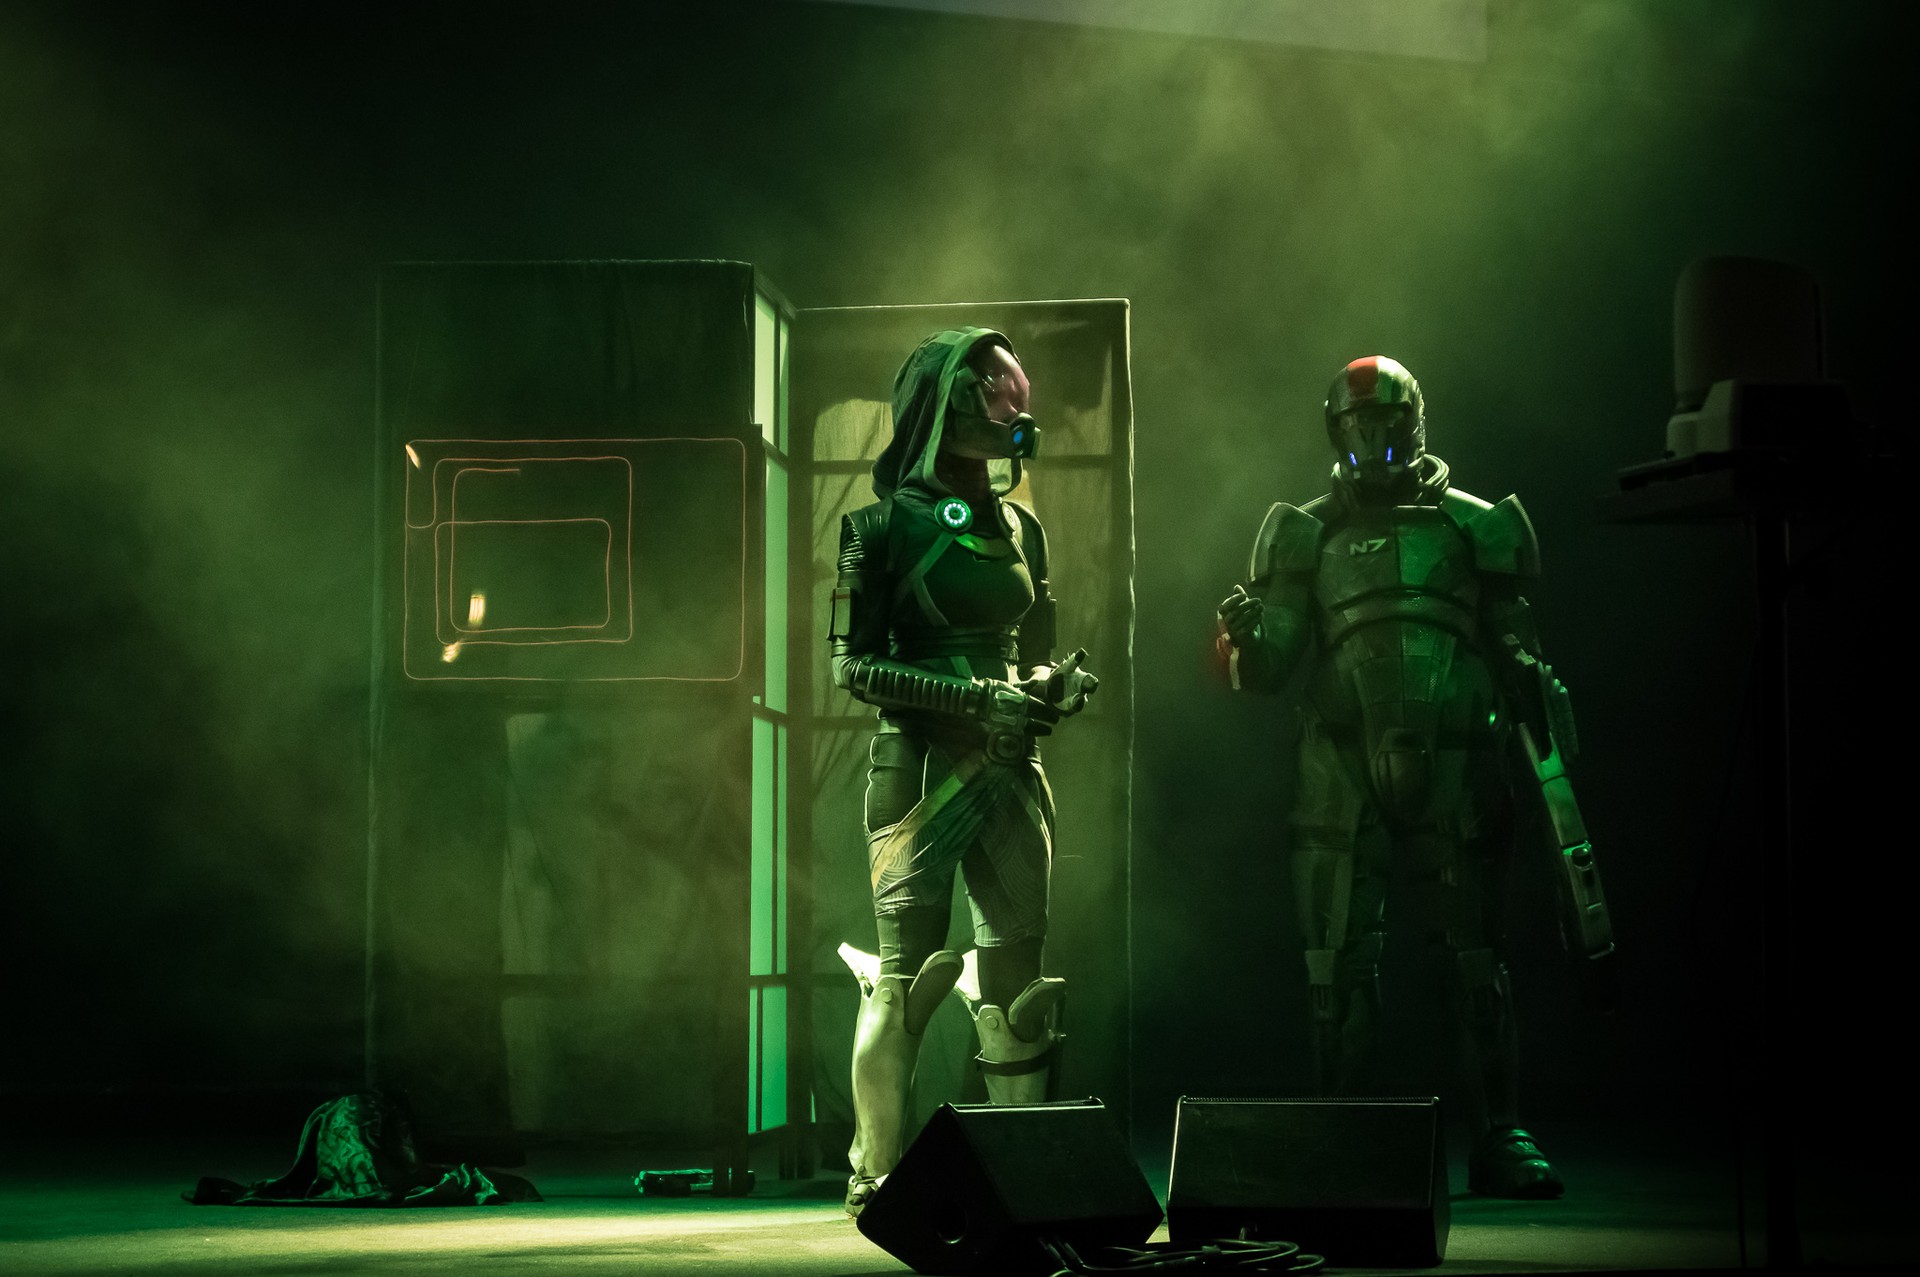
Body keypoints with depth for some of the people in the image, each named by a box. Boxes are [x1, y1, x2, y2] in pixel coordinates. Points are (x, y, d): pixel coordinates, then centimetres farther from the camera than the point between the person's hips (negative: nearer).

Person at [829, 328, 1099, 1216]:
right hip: (919, 768, -5)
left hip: (1009, 771, 5)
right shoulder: (886, 526, -3)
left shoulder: (1019, 528, 14)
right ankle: (875, 1173, 0)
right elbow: (853, 664, -8)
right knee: (909, 969, -7)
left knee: (1017, 974, 3)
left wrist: (1060, 685, -1)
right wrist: (971, 697, -17)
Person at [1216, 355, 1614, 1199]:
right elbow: (1271, 671, 6)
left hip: (1453, 774, 0)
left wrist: (1544, 713, 3)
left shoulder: (1472, 527, 9)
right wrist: (1246, 639, -15)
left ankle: (1499, 1138, 5)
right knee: (1341, 964, 0)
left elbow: (1516, 649, 14)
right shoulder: (1308, 537, 10)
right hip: (1344, 774, 1)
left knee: (1476, 961, 1)